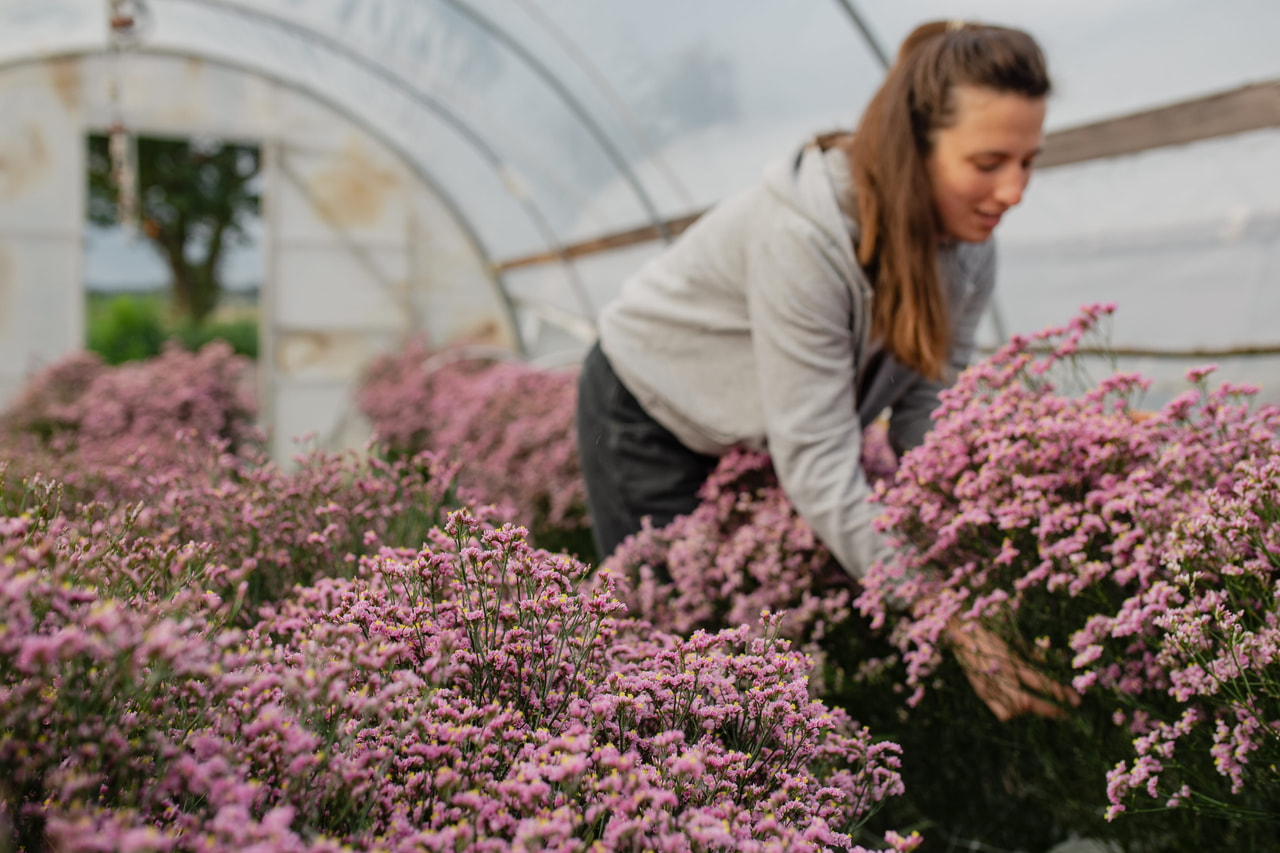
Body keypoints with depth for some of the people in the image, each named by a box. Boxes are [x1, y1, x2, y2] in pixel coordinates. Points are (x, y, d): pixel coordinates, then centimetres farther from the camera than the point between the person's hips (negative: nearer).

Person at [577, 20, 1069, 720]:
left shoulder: (968, 251, -15)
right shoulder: (804, 230, -37)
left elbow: (927, 424, -13)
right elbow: (817, 462, -37)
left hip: (768, 428, 6)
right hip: (654, 415, -6)